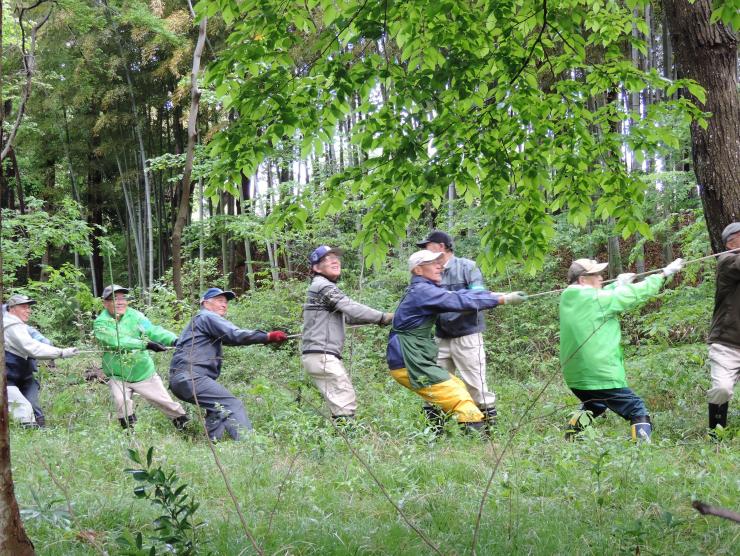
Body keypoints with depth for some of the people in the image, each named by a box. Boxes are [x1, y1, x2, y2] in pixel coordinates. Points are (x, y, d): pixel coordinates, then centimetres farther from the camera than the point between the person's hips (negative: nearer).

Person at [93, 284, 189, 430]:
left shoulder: (134, 316, -6)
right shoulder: (101, 323, -13)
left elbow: (153, 330, -21)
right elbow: (117, 342, -29)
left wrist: (174, 340, -40)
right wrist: (147, 344, -39)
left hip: (144, 373, 2)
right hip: (118, 377, -2)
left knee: (165, 402, 7)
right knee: (122, 402, -23)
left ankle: (184, 423, 32)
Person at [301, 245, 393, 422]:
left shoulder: (326, 287, 24)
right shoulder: (323, 286, -8)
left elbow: (346, 316, 24)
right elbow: (352, 309, -15)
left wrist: (376, 318, 13)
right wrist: (383, 317, -9)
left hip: (324, 356, 10)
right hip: (322, 355, -10)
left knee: (344, 401, 11)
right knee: (346, 403, -15)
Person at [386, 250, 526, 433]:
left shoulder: (425, 290, 15)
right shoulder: (422, 291, -16)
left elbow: (458, 294, 10)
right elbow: (461, 301, -20)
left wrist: (493, 294, 0)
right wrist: (503, 300, -18)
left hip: (418, 361, 10)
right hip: (409, 365, -10)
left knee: (458, 388, 15)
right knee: (460, 399, -11)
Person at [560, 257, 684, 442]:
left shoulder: (567, 297, 6)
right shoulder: (594, 298, -15)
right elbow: (634, 294, -8)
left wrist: (617, 284, 25)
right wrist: (664, 274, 0)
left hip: (574, 376, 8)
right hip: (601, 376, -8)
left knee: (593, 405, 33)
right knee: (638, 411, -2)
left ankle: (569, 439, 21)